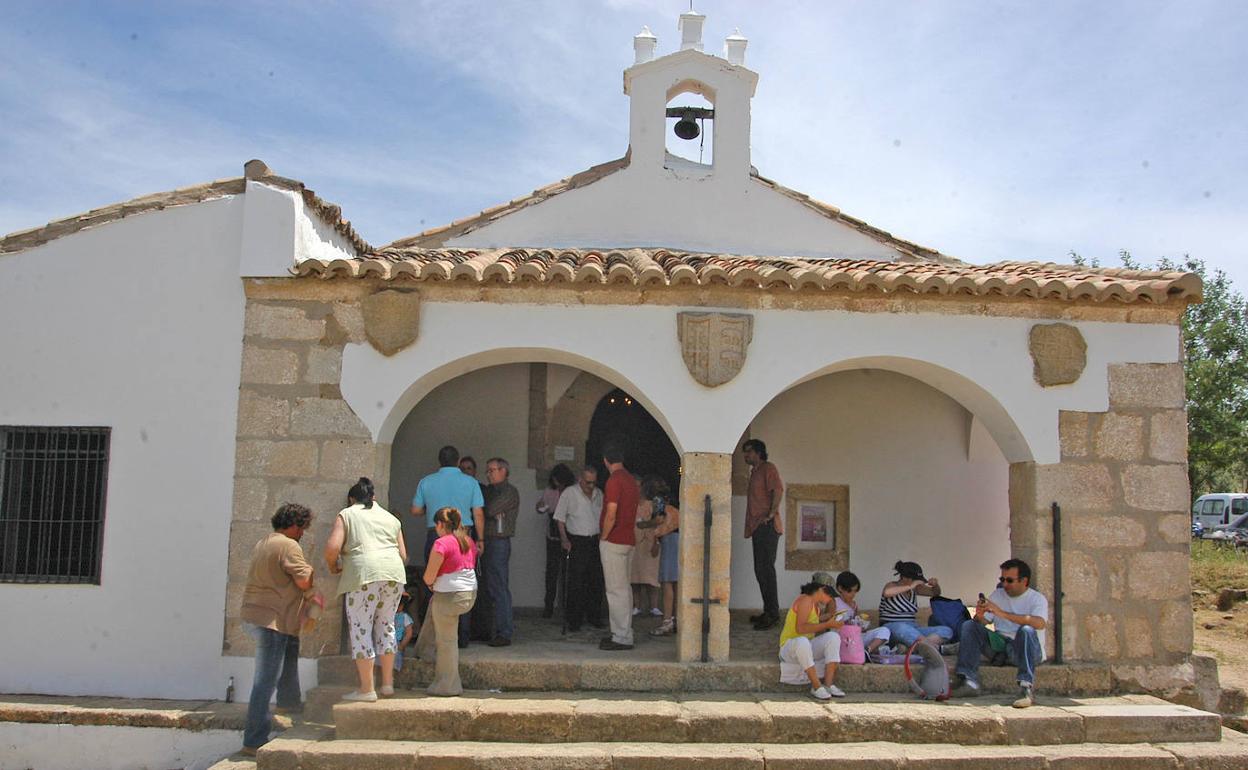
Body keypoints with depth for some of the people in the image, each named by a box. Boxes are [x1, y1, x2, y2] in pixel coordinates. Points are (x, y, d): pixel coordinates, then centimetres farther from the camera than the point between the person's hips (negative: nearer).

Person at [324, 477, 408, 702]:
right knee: (386, 626, 16)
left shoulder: (346, 515, 11)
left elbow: (332, 547, -3)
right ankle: (387, 683, 19)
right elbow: (403, 554, 19)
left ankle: (366, 690, 3)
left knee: (361, 629, 2)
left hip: (363, 575, -4)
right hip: (394, 574, 5)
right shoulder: (391, 518, 23)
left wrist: (333, 566, 15)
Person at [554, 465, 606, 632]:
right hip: (577, 541, -5)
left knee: (596, 581, 8)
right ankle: (574, 620, 1)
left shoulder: (599, 494, 12)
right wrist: (564, 539, -11)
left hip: (596, 541, 5)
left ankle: (594, 617, 19)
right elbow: (560, 518, -3)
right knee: (576, 583, -6)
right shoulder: (569, 493, -3)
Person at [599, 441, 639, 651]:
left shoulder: (614, 481, -16)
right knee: (623, 588, 14)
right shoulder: (631, 480, 12)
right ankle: (623, 633, 21)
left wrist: (603, 538, -7)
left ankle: (622, 637, -3)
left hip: (613, 542, -9)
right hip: (627, 540, 9)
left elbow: (611, 517, -21)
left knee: (616, 590, -5)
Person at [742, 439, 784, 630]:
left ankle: (772, 613, -12)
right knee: (761, 570, 11)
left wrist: (772, 514, -22)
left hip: (767, 526, -10)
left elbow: (778, 489, -18)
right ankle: (768, 612, 16)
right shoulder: (755, 472, 24)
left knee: (765, 568, -13)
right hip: (758, 527, 10)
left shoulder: (768, 468, -4)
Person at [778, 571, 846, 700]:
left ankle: (828, 684, -22)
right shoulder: (805, 600, -16)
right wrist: (827, 624, -26)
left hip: (806, 648, 9)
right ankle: (817, 687, -33)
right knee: (802, 642, -42)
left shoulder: (816, 605, 13)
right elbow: (800, 628, -28)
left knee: (833, 637, -14)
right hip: (789, 647, -9)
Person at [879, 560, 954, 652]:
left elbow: (935, 593, 26)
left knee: (947, 631, -13)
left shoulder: (914, 589, 14)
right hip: (892, 629, -7)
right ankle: (937, 647, -42)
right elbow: (886, 593, -31)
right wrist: (910, 587, -30)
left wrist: (936, 585, 2)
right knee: (901, 628, -44)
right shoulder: (892, 586, -5)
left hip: (913, 629, 7)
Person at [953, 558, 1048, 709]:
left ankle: (1027, 689, -40)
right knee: (969, 625, -12)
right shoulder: (998, 594, 14)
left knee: (1026, 630, -34)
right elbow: (982, 622, 7)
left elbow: (1039, 623, -25)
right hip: (1000, 645, 5)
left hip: (1028, 650, -5)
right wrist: (979, 616, -18)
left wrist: (1003, 614, -30)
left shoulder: (1037, 598, -2)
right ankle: (970, 682, -22)